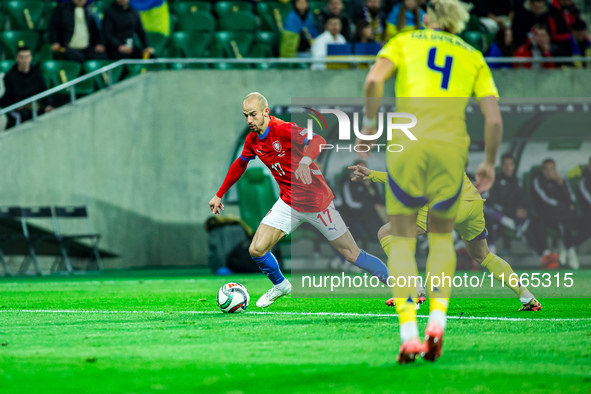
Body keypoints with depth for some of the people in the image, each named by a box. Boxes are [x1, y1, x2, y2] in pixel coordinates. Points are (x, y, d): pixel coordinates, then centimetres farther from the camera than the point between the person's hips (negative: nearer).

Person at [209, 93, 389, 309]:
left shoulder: (283, 130, -21)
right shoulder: (252, 140, 2)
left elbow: (318, 141, -36)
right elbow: (239, 165, 21)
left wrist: (305, 161, -55)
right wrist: (219, 195, 26)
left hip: (317, 202, -6)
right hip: (288, 203, 6)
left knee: (352, 254, -5)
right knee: (256, 250, -7)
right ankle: (280, 285, 21)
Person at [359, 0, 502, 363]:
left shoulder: (404, 42, 15)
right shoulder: (474, 58, 19)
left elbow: (374, 81, -6)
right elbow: (494, 119, 8)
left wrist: (370, 124, 7)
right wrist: (490, 164, 20)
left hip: (407, 144, -1)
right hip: (451, 148, 2)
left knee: (402, 240, 6)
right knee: (442, 236, 19)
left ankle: (408, 333, -8)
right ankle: (437, 321, -1)